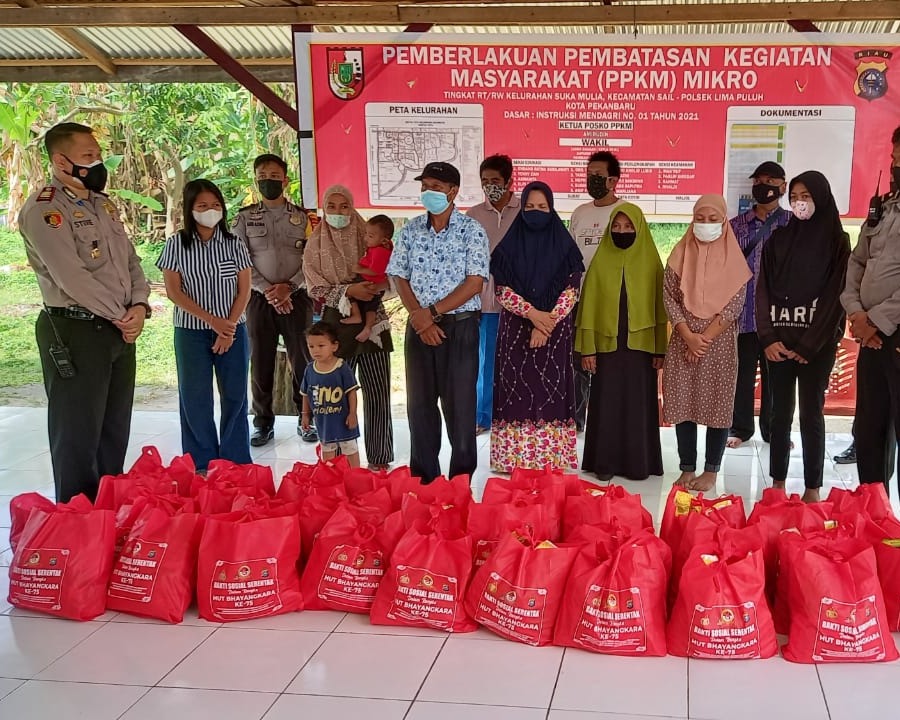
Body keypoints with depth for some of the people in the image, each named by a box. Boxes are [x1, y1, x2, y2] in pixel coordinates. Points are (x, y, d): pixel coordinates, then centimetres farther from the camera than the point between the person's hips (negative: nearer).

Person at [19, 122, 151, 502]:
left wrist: (139, 306, -4)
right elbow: (72, 277, -19)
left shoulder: (103, 205, 15)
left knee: (115, 431, 14)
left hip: (120, 329, 8)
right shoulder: (43, 208, -11)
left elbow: (131, 261, 14)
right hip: (75, 331, -8)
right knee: (79, 434, -1)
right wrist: (121, 316, -13)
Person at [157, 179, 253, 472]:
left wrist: (229, 327, -10)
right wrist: (212, 320, -14)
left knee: (235, 396, 3)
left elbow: (244, 291, 1)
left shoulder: (234, 244, 2)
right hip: (191, 331, -1)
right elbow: (173, 291, -6)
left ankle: (236, 463, 13)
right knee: (195, 398, 1)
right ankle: (202, 464, 11)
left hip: (233, 330, 1)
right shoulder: (177, 244, -2)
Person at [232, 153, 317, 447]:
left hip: (296, 297, 0)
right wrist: (267, 290, -11)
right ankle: (263, 423, 14)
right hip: (259, 298, 0)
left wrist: (289, 287, -12)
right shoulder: (245, 217, 6)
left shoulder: (302, 216, 6)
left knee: (302, 360, 1)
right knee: (261, 362, 4)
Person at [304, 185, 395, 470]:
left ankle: (379, 460, 8)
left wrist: (375, 286, -17)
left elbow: (388, 277, 6)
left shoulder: (368, 239, 6)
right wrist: (348, 291, -18)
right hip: (336, 325, 0)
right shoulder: (314, 247, 5)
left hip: (371, 322, 0)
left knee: (378, 393, -1)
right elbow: (316, 289, -3)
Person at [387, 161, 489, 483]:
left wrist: (432, 312, -14)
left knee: (459, 404, 0)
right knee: (419, 403, 9)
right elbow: (400, 279, 5)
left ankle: (462, 479, 12)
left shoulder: (471, 230, -5)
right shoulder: (411, 230, 7)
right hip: (419, 326, 4)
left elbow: (475, 282, -11)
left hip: (460, 326, -4)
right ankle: (423, 478, 21)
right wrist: (420, 318, -9)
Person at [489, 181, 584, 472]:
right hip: (516, 330, 1)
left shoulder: (563, 245, 4)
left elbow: (571, 291, -2)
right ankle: (514, 458, 4)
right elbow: (502, 290, -1)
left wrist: (547, 322, -14)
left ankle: (552, 458, 4)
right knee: (517, 390, -1)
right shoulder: (509, 245, 5)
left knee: (551, 389, -1)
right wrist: (532, 313, -15)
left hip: (556, 331, 0)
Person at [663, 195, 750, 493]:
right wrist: (688, 335, -11)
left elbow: (735, 303, -6)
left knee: (717, 405, 2)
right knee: (683, 403, 3)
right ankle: (687, 468, 14)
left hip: (719, 342, -1)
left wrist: (706, 337, -12)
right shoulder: (681, 253, 5)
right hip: (684, 340, 2)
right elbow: (669, 295, 0)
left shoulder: (733, 256, 0)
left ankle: (711, 471, 11)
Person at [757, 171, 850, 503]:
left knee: (811, 414, 0)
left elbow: (835, 295, -5)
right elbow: (763, 289, 4)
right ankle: (778, 481, 16)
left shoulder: (836, 241, 0)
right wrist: (768, 338, -7)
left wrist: (809, 345, -10)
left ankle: (813, 487, 9)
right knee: (780, 413, 6)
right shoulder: (778, 239, 8)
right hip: (779, 341, 3)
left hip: (817, 343, -2)